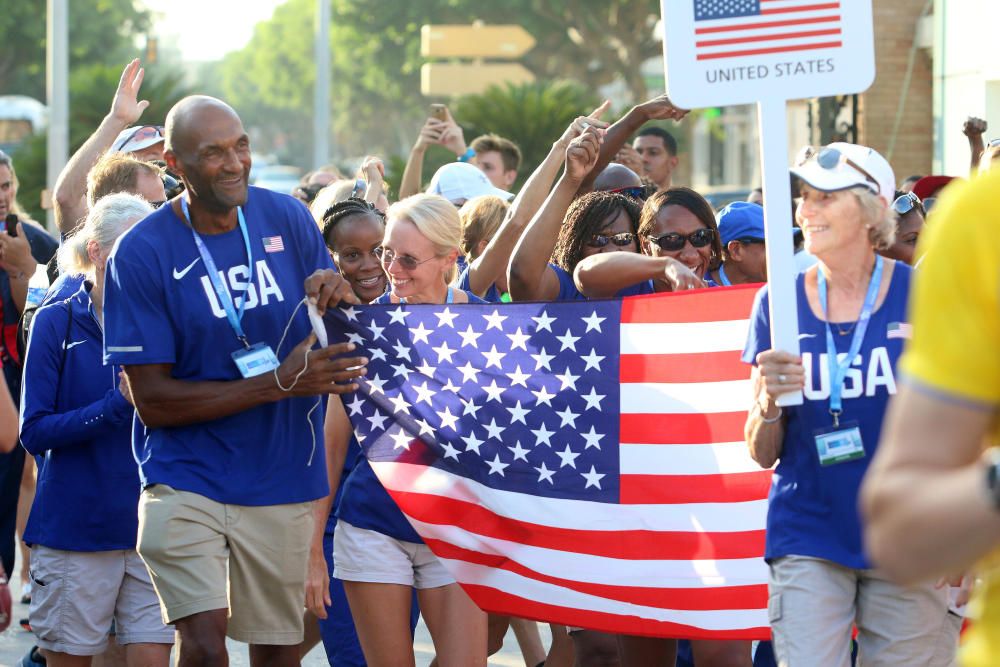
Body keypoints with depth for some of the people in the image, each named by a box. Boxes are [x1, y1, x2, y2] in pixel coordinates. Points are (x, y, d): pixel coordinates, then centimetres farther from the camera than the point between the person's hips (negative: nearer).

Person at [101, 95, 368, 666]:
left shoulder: (287, 219, 1)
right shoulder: (142, 253, -11)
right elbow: (153, 400, -13)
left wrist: (337, 297, -14)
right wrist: (279, 384, -20)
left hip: (281, 479, 4)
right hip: (187, 482, -4)